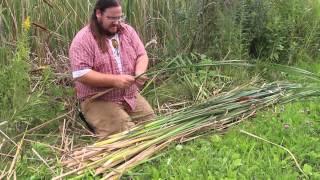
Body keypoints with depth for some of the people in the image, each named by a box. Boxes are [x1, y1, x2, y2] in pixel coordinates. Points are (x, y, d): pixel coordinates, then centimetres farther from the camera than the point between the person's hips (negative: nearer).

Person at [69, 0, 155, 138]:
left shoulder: (128, 31, 5)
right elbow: (81, 74, -20)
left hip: (130, 96, 6)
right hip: (97, 100, -6)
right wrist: (114, 80, -27)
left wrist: (139, 72, -17)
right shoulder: (83, 39, -14)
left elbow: (142, 55, 6)